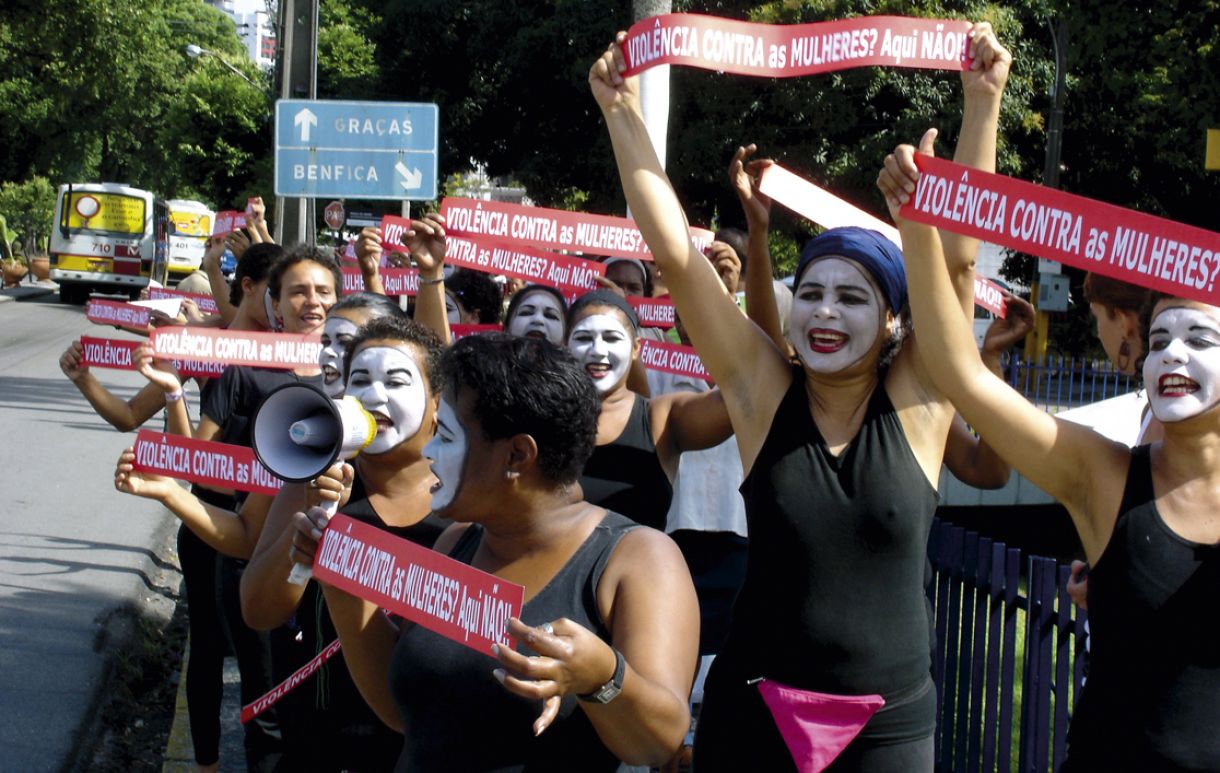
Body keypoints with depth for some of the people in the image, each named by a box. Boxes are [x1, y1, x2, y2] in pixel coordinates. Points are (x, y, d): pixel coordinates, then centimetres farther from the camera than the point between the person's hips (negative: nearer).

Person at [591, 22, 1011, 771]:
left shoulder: (915, 400, -4)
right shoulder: (764, 391, -3)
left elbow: (959, 257, -12)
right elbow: (674, 252, -8)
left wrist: (983, 102, -18)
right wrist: (622, 112, -12)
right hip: (753, 710, 0)